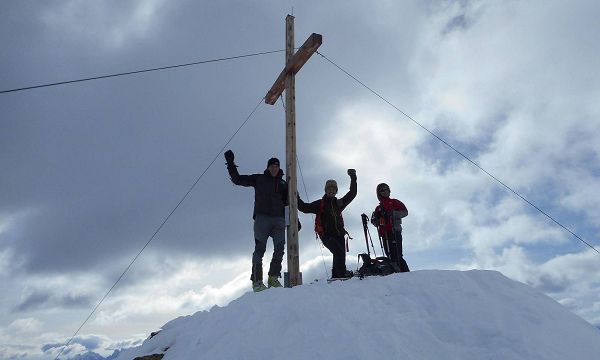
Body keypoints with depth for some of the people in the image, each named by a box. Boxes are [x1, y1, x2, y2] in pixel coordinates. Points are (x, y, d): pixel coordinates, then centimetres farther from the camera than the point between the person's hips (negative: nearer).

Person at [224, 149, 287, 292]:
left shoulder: (283, 184, 19)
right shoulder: (258, 179, 12)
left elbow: (289, 204, 20)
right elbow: (237, 180, 10)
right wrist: (230, 164, 3)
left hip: (279, 219, 3)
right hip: (262, 217, -3)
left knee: (280, 248, -9)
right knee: (260, 248, -8)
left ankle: (273, 277, 2)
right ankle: (257, 281, -3)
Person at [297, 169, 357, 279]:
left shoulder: (339, 203, 17)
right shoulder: (320, 204, 6)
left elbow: (352, 194, 19)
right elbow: (304, 207, 0)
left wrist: (353, 178, 16)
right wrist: (296, 197, -9)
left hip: (339, 234, 5)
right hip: (327, 235, -5)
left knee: (340, 255, -1)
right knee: (339, 252, -23)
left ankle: (335, 276, 9)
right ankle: (342, 273, -17)